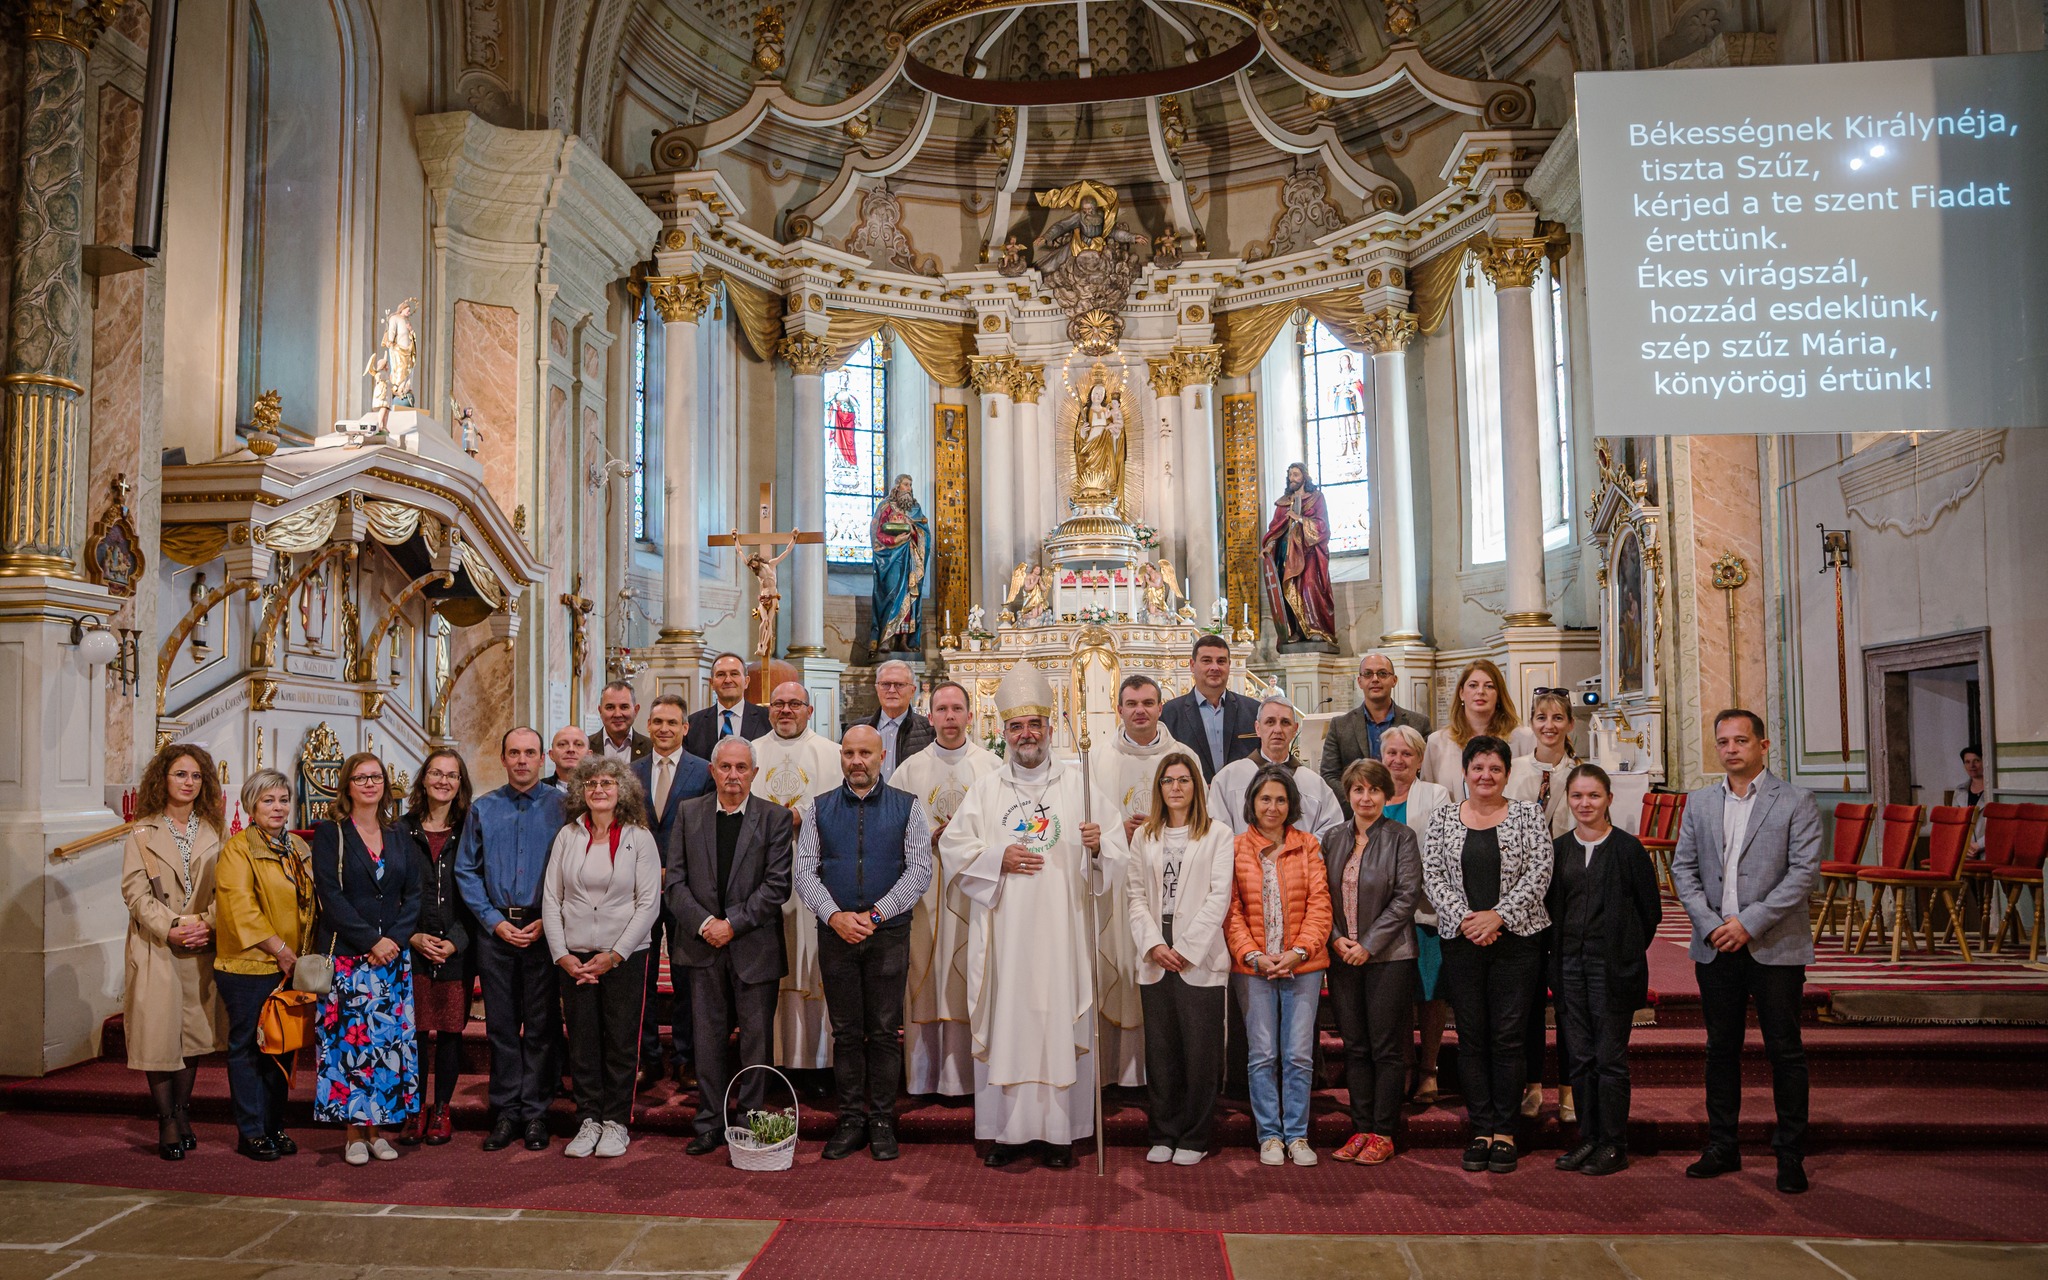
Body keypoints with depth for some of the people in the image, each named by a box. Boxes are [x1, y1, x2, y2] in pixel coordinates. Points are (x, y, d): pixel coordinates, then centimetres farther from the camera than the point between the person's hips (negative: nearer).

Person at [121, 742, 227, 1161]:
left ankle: (183, 1115, 17)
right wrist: (170, 930, -16)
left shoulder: (211, 832, 10)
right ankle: (168, 1122, 5)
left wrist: (207, 924, -12)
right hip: (155, 948, -3)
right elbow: (134, 892, -5)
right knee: (158, 1032, -3)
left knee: (193, 1031, 7)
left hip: (201, 948, 3)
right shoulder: (143, 833, 2)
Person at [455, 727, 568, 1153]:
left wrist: (548, 921, -10)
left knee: (540, 1026, 2)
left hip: (544, 930, -2)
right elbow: (466, 871, 7)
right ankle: (506, 1112, 15)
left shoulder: (561, 807, 0)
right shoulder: (482, 809, 8)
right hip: (495, 930, 2)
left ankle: (535, 1113, 11)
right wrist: (495, 921, -4)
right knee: (501, 1024, 7)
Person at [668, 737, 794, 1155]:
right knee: (708, 1038, 8)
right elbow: (676, 880, 3)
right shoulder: (688, 814, 7)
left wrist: (733, 924, -13)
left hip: (755, 946, -2)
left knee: (756, 1039, 4)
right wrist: (703, 923, -10)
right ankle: (710, 1124, 18)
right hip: (703, 945, 2)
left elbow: (777, 884, -6)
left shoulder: (775, 818, 0)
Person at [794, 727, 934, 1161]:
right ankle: (851, 1120, 14)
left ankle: (882, 1121, 11)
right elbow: (805, 871, 4)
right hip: (835, 931, 1)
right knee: (846, 1031, 6)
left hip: (888, 931, -1)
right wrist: (834, 915, -11)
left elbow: (920, 869, -2)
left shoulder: (907, 807, 4)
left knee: (886, 1032, 2)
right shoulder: (818, 808, 9)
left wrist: (878, 913, -12)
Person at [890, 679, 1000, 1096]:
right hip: (924, 893, 1)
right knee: (924, 981, 1)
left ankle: (967, 1075, 6)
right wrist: (929, 838, -8)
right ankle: (923, 1075, 9)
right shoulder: (909, 770, 10)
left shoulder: (993, 768, 6)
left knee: (971, 981, -1)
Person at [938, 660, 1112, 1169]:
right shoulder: (986, 788, 10)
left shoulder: (1077, 784, 8)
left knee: (1059, 1019, 0)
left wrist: (1097, 846, -17)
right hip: (1003, 930, 1)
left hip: (1060, 928, -1)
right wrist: (999, 857, -8)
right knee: (1005, 1018, 1)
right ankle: (1006, 1129, 10)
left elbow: (1110, 850, 5)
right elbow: (952, 846, 6)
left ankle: (1058, 1131, 9)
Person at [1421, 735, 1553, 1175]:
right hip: (1460, 941, 2)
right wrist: (1465, 919, -11)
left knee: (1509, 1036, 0)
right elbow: (1432, 875, 1)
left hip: (1515, 938, -1)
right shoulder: (1443, 818, 7)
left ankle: (1505, 1131, 9)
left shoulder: (1528, 815, 3)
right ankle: (1481, 1130, 13)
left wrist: (1498, 915, -13)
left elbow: (1539, 872, -5)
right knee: (1471, 1037, 5)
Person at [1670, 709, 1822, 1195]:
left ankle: (1790, 1155, 15)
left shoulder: (1796, 801, -3)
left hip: (1776, 948, -3)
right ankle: (1722, 1147, 22)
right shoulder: (1699, 803, 9)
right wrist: (1710, 924, -7)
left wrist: (1749, 922, -15)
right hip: (1715, 948, 4)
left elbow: (1804, 872, -10)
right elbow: (1683, 867, 7)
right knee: (1721, 1048, 11)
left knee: (1785, 1051, 3)